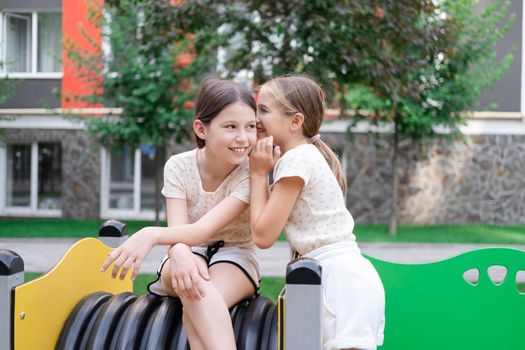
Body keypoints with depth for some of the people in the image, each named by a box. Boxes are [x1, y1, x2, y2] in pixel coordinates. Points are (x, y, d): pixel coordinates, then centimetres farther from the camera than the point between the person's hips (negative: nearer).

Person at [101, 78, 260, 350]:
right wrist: (180, 255, -49)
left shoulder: (250, 173, -18)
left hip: (233, 258, -1)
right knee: (193, 289, -37)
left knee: (197, 299, -37)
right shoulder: (179, 167, -11)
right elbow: (178, 230, -23)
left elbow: (206, 229, -31)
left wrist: (152, 235, -50)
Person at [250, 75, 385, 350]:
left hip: (341, 280, -10)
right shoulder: (309, 154, 17)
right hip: (354, 275, 10)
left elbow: (263, 235, -10)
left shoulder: (296, 160, -11)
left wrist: (258, 174, -3)